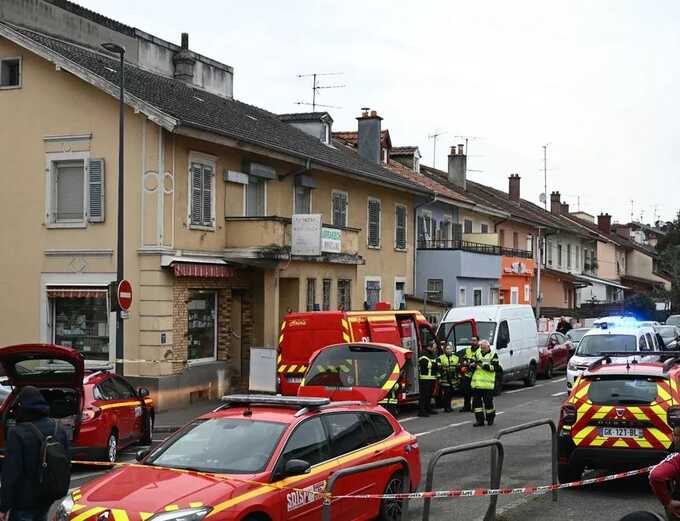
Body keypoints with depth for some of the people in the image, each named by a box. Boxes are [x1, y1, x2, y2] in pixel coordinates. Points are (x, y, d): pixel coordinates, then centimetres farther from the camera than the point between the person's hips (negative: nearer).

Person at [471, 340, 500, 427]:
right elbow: (472, 364, 17)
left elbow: (495, 368, -9)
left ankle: (490, 418, 18)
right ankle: (480, 420, 6)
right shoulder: (478, 354, 16)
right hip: (477, 383, 4)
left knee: (488, 401, -1)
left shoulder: (493, 355, 2)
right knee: (476, 401, 1)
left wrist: (484, 365, -20)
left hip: (487, 384, -4)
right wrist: (474, 365, -7)